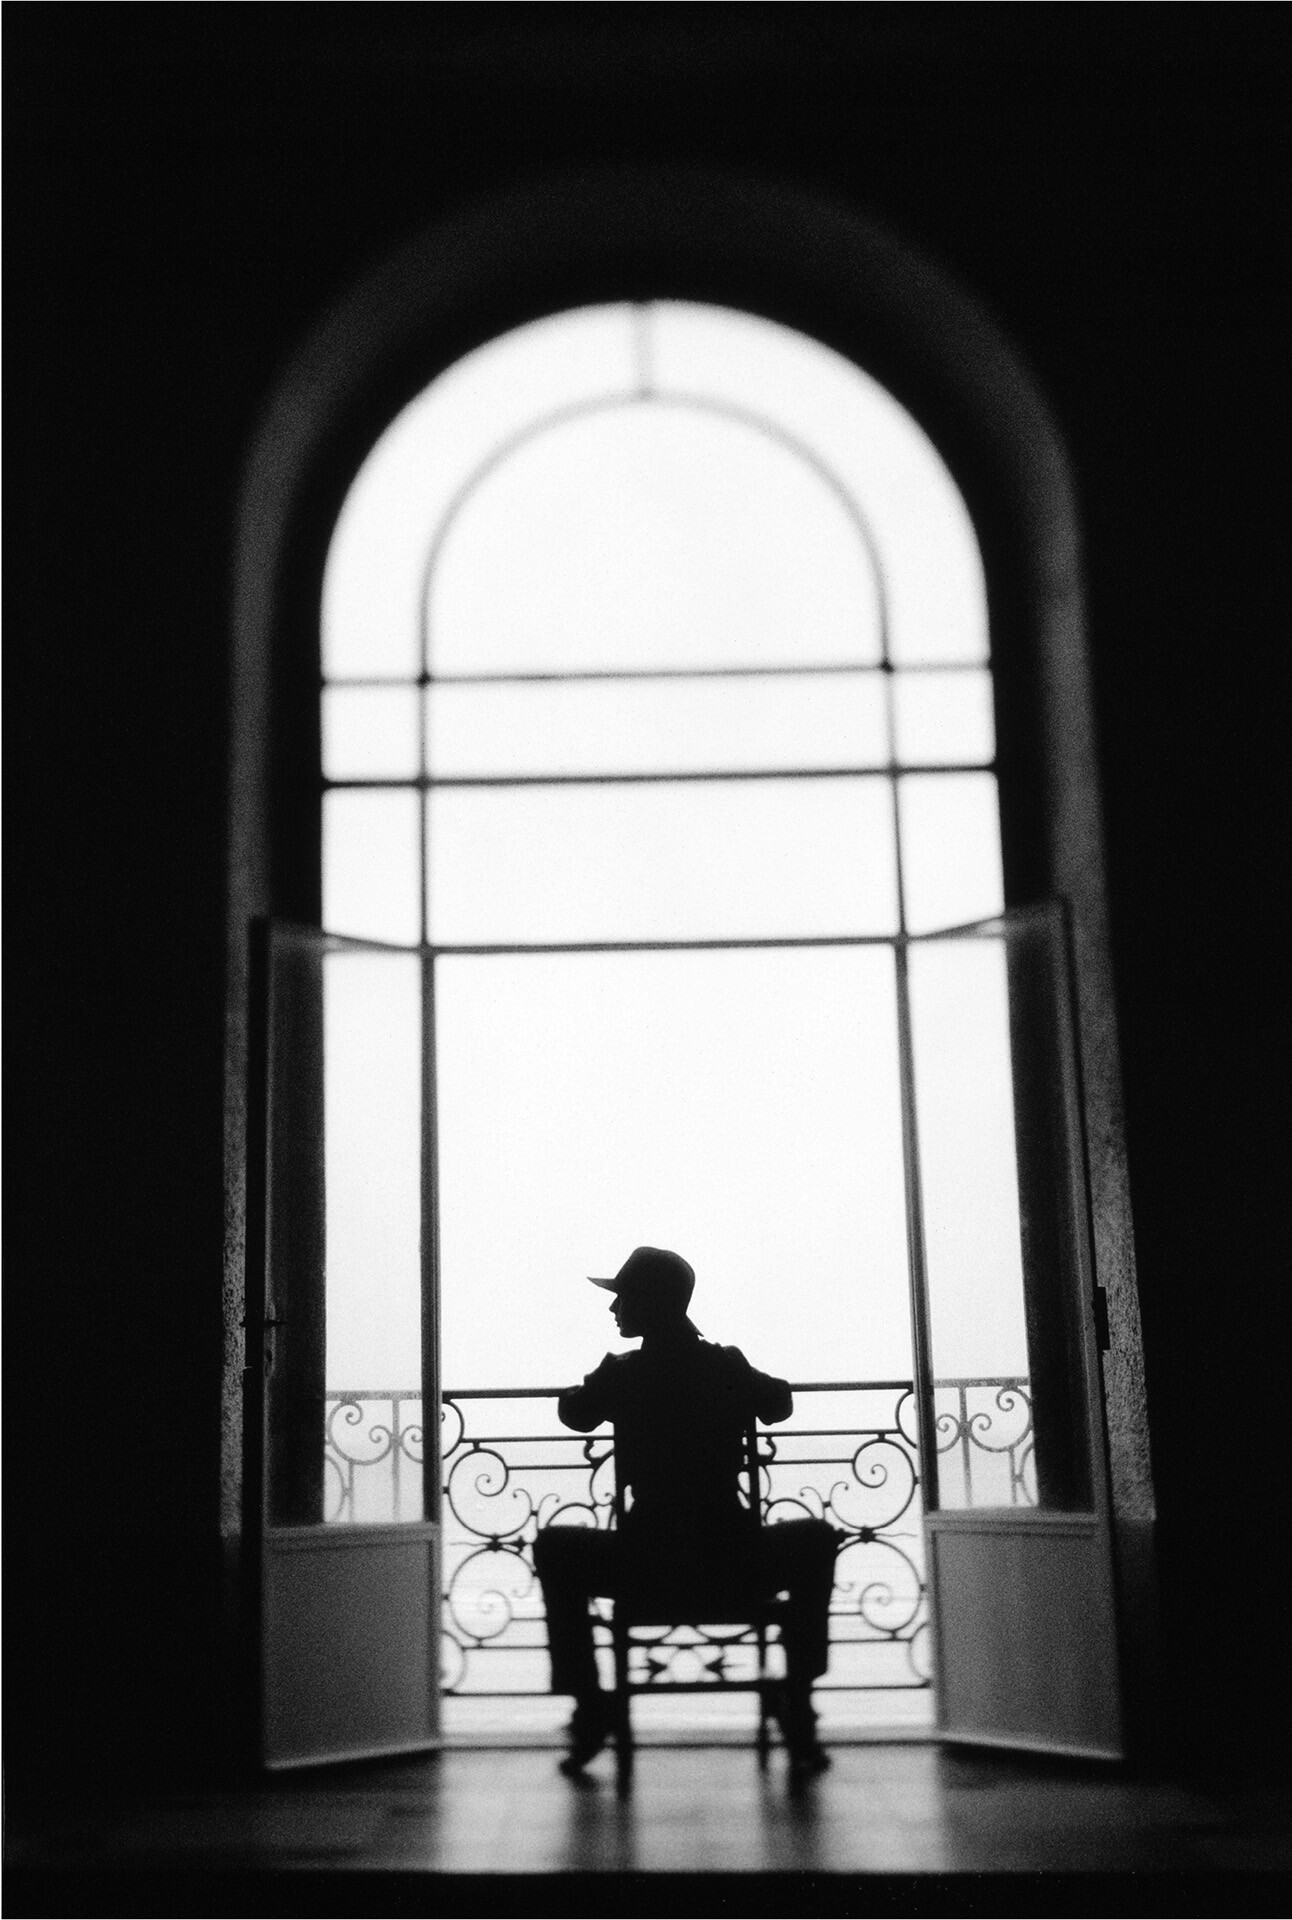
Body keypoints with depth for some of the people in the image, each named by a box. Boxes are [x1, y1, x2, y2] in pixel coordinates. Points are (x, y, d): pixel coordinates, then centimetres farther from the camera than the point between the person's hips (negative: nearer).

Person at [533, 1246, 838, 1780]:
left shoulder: (620, 1374, -3)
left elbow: (573, 1411, 19)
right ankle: (796, 1704, 26)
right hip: (735, 1567, 1)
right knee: (815, 1539, 31)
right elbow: (779, 1403, 23)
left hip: (645, 1569, -1)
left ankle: (590, 1708, 24)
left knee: (555, 1546, 29)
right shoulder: (727, 1365, 2)